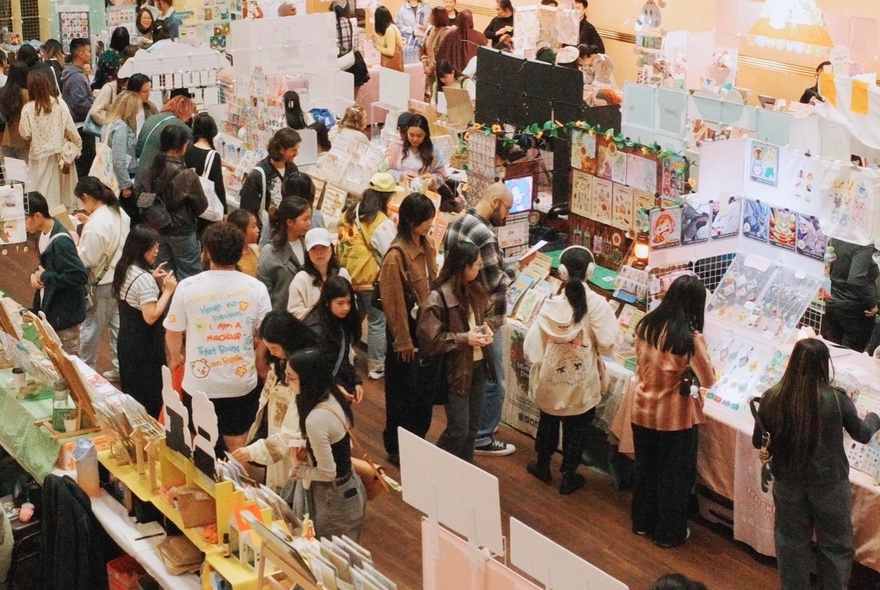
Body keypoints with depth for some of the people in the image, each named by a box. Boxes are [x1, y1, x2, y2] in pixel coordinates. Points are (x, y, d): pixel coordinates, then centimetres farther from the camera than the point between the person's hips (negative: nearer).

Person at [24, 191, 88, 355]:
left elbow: (80, 276, -29)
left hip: (64, 316, -9)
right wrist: (36, 274, -3)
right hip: (50, 310, 9)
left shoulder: (60, 242, -25)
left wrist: (45, 276, -21)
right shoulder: (43, 234, 4)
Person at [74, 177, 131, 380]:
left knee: (91, 329, 8)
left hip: (104, 283, -8)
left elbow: (86, 259, -21)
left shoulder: (95, 224, -26)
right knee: (118, 325, 16)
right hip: (120, 277, 8)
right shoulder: (119, 212, -1)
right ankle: (119, 368, 23)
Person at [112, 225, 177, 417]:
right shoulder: (144, 278, -25)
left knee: (132, 390, 20)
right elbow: (151, 317, -28)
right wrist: (167, 291, -21)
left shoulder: (124, 270, 3)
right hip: (145, 345, -9)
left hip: (127, 341, 9)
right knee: (150, 392, 3)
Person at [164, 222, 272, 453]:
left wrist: (176, 357, 22)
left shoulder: (187, 287, -11)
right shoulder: (256, 288, -8)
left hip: (200, 383, -1)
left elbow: (173, 332, 0)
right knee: (237, 448, 17)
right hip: (241, 382, 1)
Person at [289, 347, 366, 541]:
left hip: (332, 498, -9)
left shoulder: (316, 420, -31)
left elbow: (327, 472, -24)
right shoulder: (333, 399, -4)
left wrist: (299, 469, -7)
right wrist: (308, 453, 0)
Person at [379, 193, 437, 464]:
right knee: (401, 391, 7)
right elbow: (394, 303, -18)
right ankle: (396, 448, 22)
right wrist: (403, 342, -14)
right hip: (406, 329, -7)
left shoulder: (427, 246, 2)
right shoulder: (396, 255, -22)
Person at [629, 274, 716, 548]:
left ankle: (642, 522, 38)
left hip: (643, 410, 5)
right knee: (674, 475, 13)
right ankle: (669, 532, 25)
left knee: (645, 467, 23)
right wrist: (701, 351, 2)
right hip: (675, 416, -5)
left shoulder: (646, 325, -6)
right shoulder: (690, 338, -23)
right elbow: (709, 381, -12)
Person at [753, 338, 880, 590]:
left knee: (792, 542, 20)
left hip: (788, 481, 2)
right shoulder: (836, 399, -18)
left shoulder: (771, 398, -14)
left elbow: (758, 442, -1)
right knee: (835, 545, 17)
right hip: (829, 482, -2)